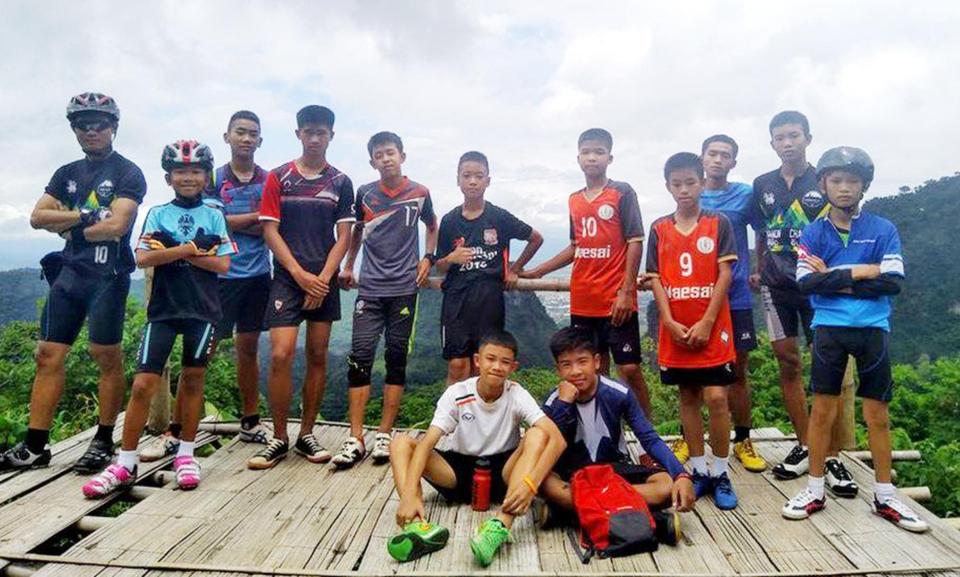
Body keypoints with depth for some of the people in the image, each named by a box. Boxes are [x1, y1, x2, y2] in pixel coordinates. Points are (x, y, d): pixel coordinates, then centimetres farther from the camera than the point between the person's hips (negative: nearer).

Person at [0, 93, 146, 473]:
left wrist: (67, 225, -1)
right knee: (48, 354, 4)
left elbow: (116, 226, -14)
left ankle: (104, 442, 9)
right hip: (69, 271, 6)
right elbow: (38, 217, 7)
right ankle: (34, 447, 11)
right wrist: (85, 217, -7)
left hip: (108, 274, -6)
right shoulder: (67, 174, 18)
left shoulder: (128, 174, -1)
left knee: (107, 357, -3)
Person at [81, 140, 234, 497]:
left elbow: (222, 264, -5)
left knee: (193, 379, 8)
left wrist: (172, 252, -8)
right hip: (163, 308, 0)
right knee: (143, 384, -3)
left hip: (203, 309, 0)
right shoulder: (157, 214, 7)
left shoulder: (214, 217, 5)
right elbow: (143, 258, -7)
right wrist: (191, 248, -10)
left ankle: (186, 454, 21)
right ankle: (126, 464, 7)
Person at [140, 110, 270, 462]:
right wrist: (257, 216, -9)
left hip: (258, 274, 2)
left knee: (248, 348, 12)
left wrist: (234, 221, -10)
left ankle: (250, 423, 23)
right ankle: (174, 432, 5)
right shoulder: (213, 178, 2)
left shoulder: (270, 181, 7)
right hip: (220, 274, -2)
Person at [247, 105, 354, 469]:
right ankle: (279, 439, 4)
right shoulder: (278, 178, 4)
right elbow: (270, 231, -1)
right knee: (281, 355, -11)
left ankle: (306, 435, 17)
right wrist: (300, 275, -10)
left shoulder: (340, 182, 7)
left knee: (317, 356, 5)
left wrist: (322, 279, -9)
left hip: (324, 281, 2)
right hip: (287, 278, -2)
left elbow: (343, 236, 3)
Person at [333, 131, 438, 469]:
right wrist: (348, 266, 17)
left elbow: (432, 227, 19)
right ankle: (355, 439, -1)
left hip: (404, 288, 0)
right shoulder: (365, 194, 6)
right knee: (360, 357, -6)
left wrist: (428, 258, 4)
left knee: (396, 358, 3)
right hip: (370, 288, 1)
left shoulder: (419, 193, 4)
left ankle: (384, 435, 12)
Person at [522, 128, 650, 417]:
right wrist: (537, 272, 18)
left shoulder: (622, 192, -2)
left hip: (616, 299, -5)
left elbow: (635, 242, -6)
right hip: (582, 301, 5)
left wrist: (626, 291, -13)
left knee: (630, 368, -3)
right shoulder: (574, 200, 13)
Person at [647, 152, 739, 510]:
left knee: (716, 397, -5)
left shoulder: (719, 224, 0)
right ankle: (699, 470, 20)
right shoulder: (659, 229, 5)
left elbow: (725, 275, -5)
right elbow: (656, 279, 2)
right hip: (675, 330, 2)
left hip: (712, 327, -2)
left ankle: (720, 473, 10)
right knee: (688, 398, 9)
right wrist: (670, 323, -8)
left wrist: (706, 323, -12)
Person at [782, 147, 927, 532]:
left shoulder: (883, 230, 3)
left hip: (873, 328, 1)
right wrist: (860, 272, -11)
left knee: (878, 414, 7)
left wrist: (836, 280, -9)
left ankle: (885, 496, 21)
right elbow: (806, 283, -8)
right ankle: (815, 491, 15)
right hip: (829, 328, 0)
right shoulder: (813, 233, 4)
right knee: (822, 410, 4)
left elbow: (892, 283, -6)